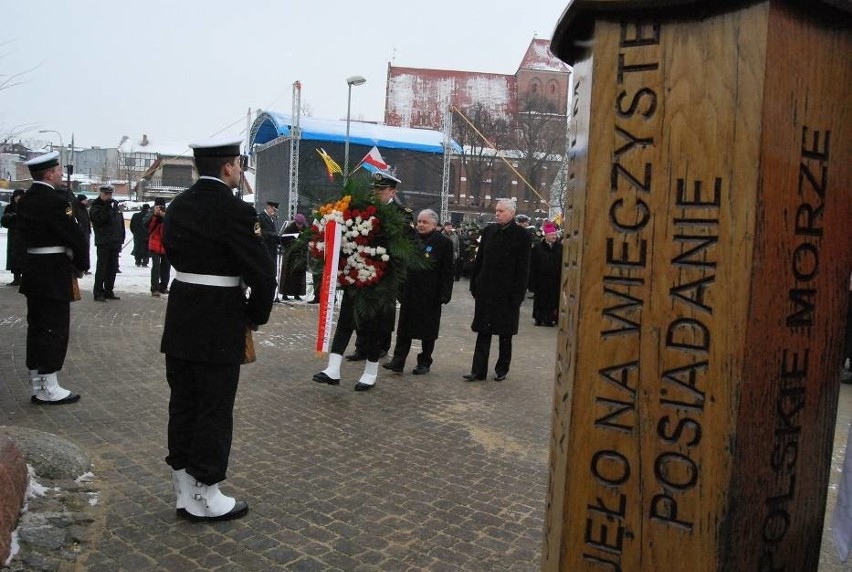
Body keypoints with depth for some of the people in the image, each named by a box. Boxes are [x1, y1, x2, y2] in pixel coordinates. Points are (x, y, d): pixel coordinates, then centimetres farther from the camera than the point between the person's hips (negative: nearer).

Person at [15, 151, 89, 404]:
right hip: (54, 274, -9)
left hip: (33, 270, 9)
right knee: (55, 329, -2)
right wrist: (81, 265, -1)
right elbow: (75, 236, -17)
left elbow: (24, 232, 17)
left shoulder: (24, 200, 11)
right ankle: (49, 390, 4)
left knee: (36, 327, 12)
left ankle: (37, 386, 20)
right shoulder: (56, 200, -16)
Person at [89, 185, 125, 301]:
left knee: (113, 268, 11)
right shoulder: (95, 207, -3)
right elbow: (98, 219, -22)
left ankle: (109, 291, 20)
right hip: (103, 243, -6)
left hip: (115, 243, 7)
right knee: (102, 268, -6)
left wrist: (121, 238, 13)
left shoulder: (115, 205, 15)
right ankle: (98, 293, -2)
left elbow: (121, 222, 19)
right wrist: (107, 207, -24)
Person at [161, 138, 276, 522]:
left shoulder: (177, 206, 7)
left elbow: (173, 253, 14)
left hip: (180, 320, 8)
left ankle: (184, 491, 27)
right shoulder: (235, 211, -17)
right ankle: (204, 497, 15)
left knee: (183, 404, 15)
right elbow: (263, 273, -18)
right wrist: (256, 317, -3)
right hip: (219, 327, -8)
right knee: (213, 409, 4)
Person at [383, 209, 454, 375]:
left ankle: (424, 363, 20)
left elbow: (447, 271, -7)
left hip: (430, 295, -4)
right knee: (404, 329, 6)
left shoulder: (443, 242, -6)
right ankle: (397, 362, 10)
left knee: (427, 330, 8)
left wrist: (444, 293, -13)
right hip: (409, 292, 4)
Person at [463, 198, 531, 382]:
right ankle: (478, 370, 9)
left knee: (505, 334, 9)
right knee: (483, 332, 5)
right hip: (486, 290, 4)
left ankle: (502, 369, 23)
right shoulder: (489, 231, 7)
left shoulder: (521, 235, -7)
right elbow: (479, 259, 10)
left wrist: (517, 295, -13)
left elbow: (522, 268, -9)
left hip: (507, 293, -4)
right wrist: (474, 284, 5)